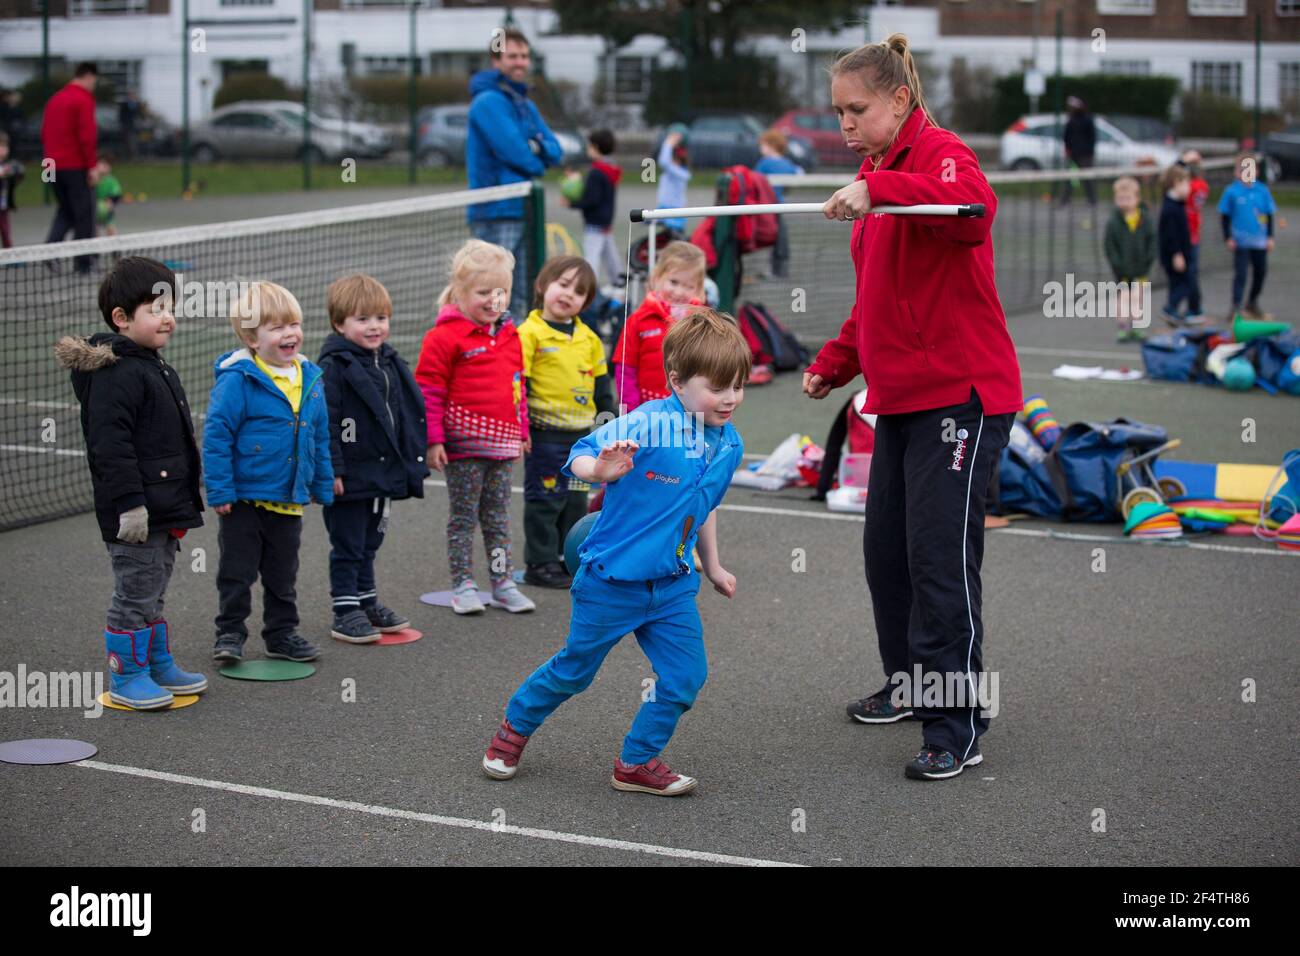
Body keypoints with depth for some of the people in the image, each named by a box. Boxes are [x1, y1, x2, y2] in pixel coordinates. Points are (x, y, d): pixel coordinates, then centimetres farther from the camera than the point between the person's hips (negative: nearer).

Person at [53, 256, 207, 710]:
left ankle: (160, 665, 29)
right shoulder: (116, 374, -18)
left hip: (165, 510, 10)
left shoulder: (153, 367, 16)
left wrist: (185, 499, 27)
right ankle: (126, 678, 6)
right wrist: (129, 503, -26)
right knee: (135, 595, -2)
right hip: (136, 515, -10)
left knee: (152, 592, 19)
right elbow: (110, 445, -23)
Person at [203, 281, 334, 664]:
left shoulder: (310, 379, 3)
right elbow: (216, 435, -15)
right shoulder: (237, 381, -16)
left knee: (283, 574, 17)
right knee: (237, 572, 6)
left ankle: (282, 632, 28)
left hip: (289, 501, 5)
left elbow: (320, 440, 12)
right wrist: (220, 490, -16)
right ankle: (230, 633, 18)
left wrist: (323, 486, 13)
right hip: (244, 499, -5)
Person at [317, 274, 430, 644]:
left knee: (369, 543, 18)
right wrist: (332, 470, -21)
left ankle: (367, 603, 29)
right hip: (349, 478, -8)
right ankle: (345, 612, 7)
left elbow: (408, 414, 20)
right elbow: (325, 423, -18)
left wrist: (412, 461, 17)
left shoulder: (390, 363, 11)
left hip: (383, 474, 8)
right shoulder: (334, 367, -14)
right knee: (347, 547, 1)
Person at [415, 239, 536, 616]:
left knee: (498, 516, 13)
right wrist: (433, 439, -14)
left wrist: (522, 432, 21)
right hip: (463, 444, -6)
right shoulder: (444, 337, -11)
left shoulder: (509, 335, 11)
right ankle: (463, 585, 9)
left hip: (502, 443, 6)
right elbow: (429, 389, -11)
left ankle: (503, 582, 19)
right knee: (463, 516, 2)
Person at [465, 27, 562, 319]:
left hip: (523, 212, 9)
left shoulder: (526, 105, 19)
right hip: (495, 215, -9)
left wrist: (538, 146, -8)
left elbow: (555, 152, 14)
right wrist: (536, 163, 0)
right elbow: (513, 150, -19)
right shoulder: (488, 102, -10)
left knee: (519, 298, 11)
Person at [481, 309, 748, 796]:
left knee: (686, 675, -2)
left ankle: (637, 762, 17)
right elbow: (581, 455, -30)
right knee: (575, 669, 12)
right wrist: (600, 469, -52)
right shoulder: (646, 425, -23)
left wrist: (713, 565, 26)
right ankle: (516, 725, 38)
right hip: (612, 579, -5)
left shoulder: (729, 445, 0)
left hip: (673, 583, 6)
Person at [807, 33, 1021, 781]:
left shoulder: (941, 152, -11)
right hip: (902, 400, 10)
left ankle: (959, 731, -1)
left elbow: (973, 201, -37)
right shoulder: (882, 171, 17)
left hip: (961, 396, -9)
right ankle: (911, 686, 32)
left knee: (941, 562, -9)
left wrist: (876, 189, -46)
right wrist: (833, 365, 17)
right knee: (886, 551, 15)